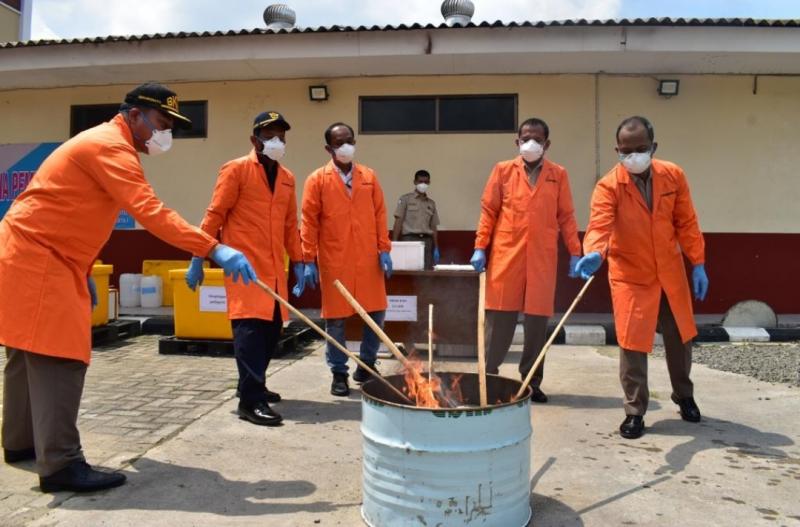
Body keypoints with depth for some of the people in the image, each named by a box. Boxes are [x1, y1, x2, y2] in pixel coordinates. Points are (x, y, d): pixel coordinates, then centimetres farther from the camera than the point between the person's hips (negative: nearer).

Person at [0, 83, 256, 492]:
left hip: (37, 256, 11)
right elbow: (150, 212, -33)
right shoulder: (110, 146, -17)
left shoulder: (107, 145, 16)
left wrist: (83, 274, 19)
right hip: (36, 259, -11)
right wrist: (215, 249, -40)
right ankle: (61, 464, -9)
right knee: (58, 357, -12)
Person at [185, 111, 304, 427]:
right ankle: (251, 401, -7)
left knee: (272, 329, 10)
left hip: (274, 268, 7)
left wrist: (298, 261, 13)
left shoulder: (287, 178, 16)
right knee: (249, 328, -11)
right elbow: (215, 215, -5)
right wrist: (198, 259, -8)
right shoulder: (236, 170, -2)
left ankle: (253, 387, 26)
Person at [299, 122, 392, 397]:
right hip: (333, 261, -3)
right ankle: (339, 373, 18)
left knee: (376, 312, 7)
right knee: (335, 318, 4)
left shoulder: (369, 176, 9)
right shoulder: (317, 179, 0)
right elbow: (309, 222, -2)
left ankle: (366, 365, 26)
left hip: (368, 259, 3)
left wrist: (384, 250, 1)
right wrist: (308, 260, -7)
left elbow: (380, 214, 8)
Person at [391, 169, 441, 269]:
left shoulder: (431, 203, 17)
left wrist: (436, 248, 10)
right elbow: (398, 222, 0)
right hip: (410, 240, -3)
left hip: (427, 241, 4)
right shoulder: (405, 199, 5)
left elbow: (433, 227, 17)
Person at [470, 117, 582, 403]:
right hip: (505, 255, -1)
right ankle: (488, 376, 13)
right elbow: (488, 211, 5)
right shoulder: (503, 170, 7)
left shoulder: (558, 175, 9)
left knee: (538, 321, 4)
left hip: (542, 258, 1)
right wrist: (480, 247, -2)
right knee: (499, 318, 1)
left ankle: (531, 382, 16)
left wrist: (575, 253, 3)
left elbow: (566, 217, 9)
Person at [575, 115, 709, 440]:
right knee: (632, 344, -3)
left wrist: (698, 265, 1)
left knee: (679, 337, 18)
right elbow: (599, 225, -29)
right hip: (630, 276, -4)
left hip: (671, 273, 4)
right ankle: (635, 412, 14)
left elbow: (686, 223, 3)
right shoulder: (608, 186, -16)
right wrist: (594, 254, -50)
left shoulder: (673, 175, -4)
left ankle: (684, 396, 42)